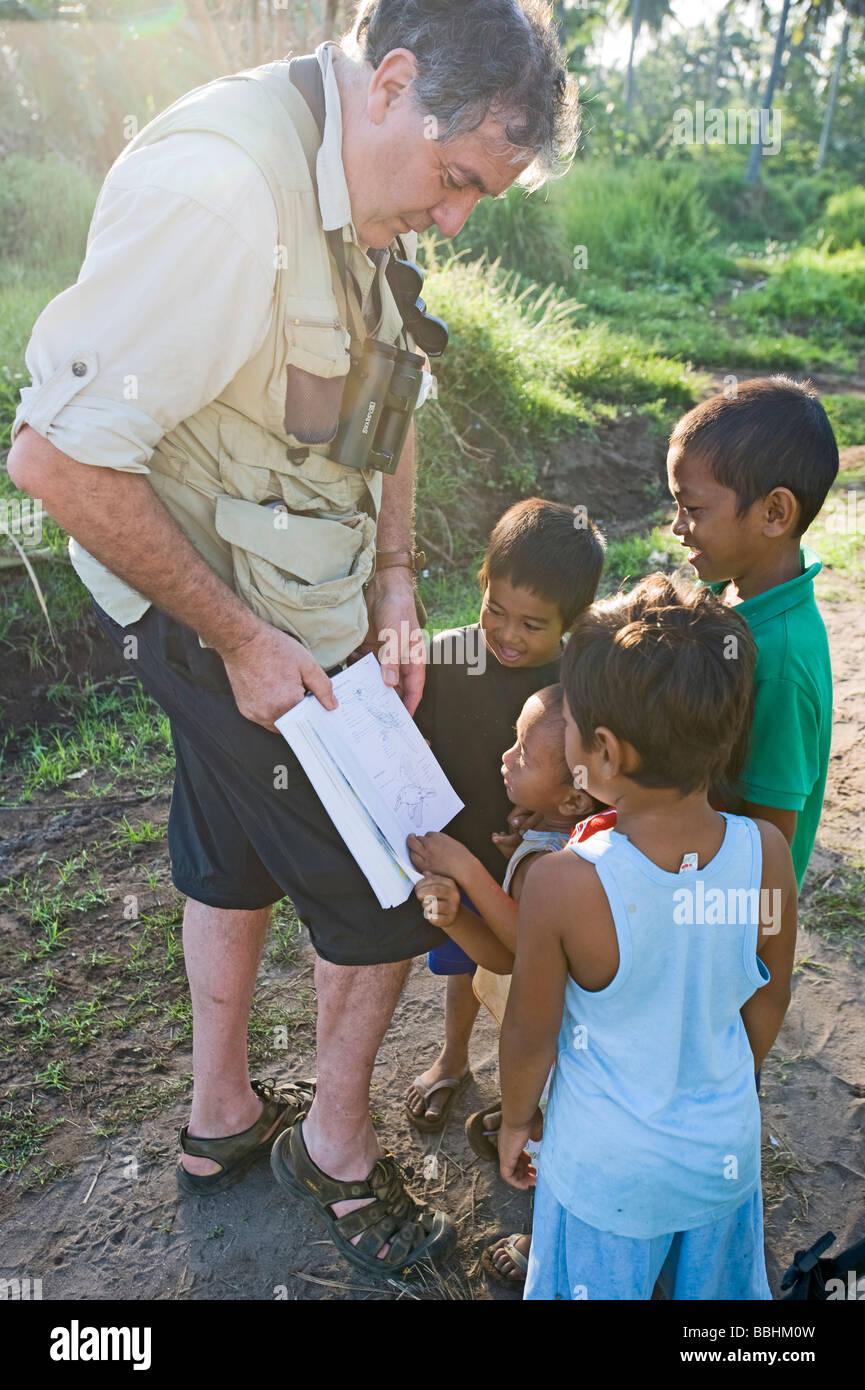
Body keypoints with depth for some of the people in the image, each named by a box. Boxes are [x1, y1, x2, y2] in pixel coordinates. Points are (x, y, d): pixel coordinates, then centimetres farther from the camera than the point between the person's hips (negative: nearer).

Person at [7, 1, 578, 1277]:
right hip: (223, 615, -10)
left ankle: (221, 1119, 46)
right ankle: (338, 1144, 32)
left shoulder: (359, 194, 4)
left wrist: (394, 587, 3)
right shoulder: (217, 189, -27)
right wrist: (242, 639, -22)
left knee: (234, 854, 21)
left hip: (282, 602, 10)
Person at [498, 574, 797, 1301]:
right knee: (718, 1286, 30)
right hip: (727, 1149, 3)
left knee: (601, 1283, 25)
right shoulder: (767, 854, -21)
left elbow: (530, 1037, -18)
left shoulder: (563, 885, -33)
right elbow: (769, 1003, -5)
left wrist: (516, 1118, 3)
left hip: (608, 1168, -3)